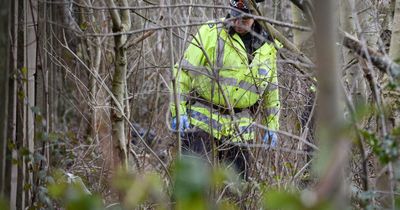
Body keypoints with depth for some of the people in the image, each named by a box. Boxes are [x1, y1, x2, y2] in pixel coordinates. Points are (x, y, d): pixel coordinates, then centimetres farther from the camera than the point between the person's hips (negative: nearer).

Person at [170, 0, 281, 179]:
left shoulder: (267, 47, 8)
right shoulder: (210, 33, -6)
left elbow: (271, 90, 19)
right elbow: (183, 71, -6)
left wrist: (271, 126, 16)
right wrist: (179, 111, -12)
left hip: (240, 128, 4)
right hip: (203, 119, -4)